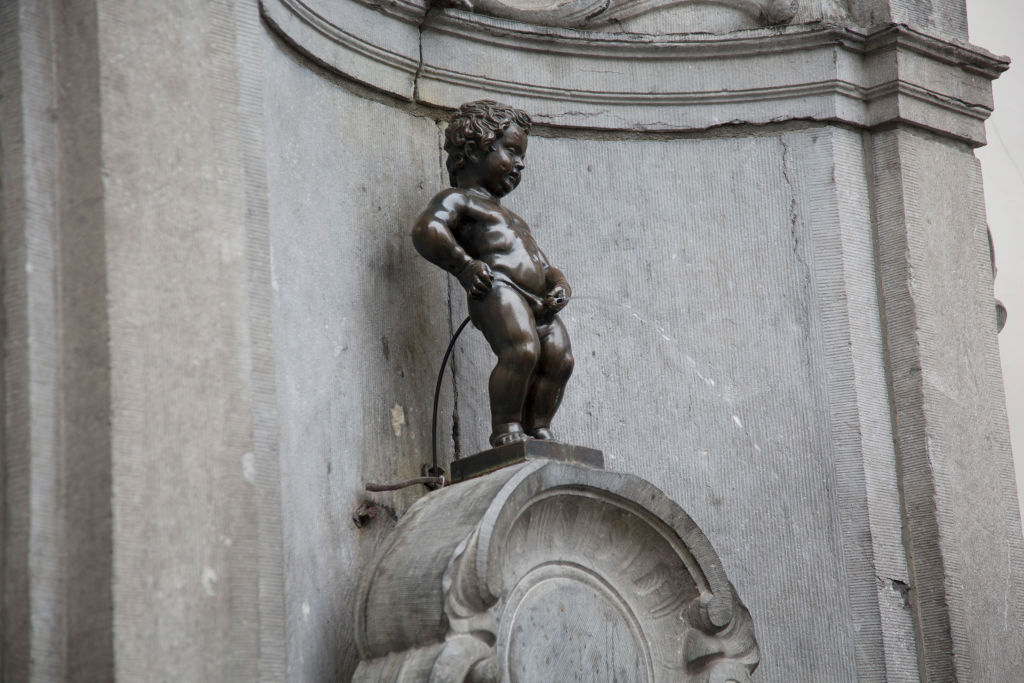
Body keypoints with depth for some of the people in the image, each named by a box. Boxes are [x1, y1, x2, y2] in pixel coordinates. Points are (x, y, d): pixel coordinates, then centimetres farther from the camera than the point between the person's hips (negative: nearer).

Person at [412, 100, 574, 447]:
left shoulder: (515, 222, 40)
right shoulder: (457, 200, 12)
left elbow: (545, 268, 37)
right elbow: (426, 230, -8)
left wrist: (560, 287, 14)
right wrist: (465, 266, -15)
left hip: (537, 302, 9)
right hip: (497, 289, -8)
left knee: (559, 358, -11)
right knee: (522, 350, -28)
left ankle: (538, 428, -8)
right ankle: (505, 430, -26)